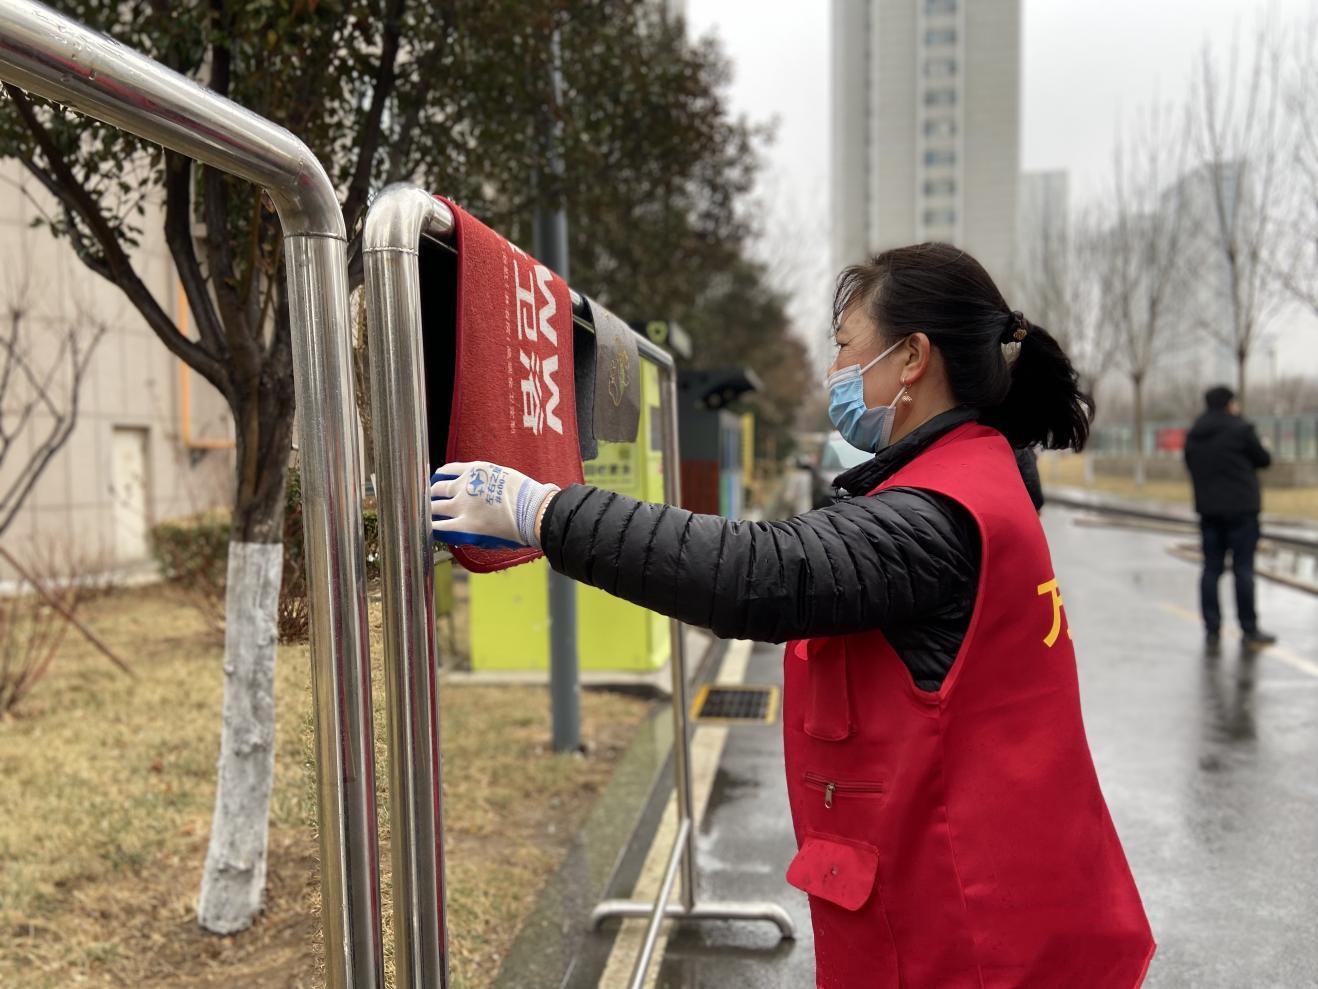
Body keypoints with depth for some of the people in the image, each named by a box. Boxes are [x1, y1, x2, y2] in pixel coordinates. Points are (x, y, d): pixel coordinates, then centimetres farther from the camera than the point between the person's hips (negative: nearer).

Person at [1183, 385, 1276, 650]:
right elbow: (1263, 459, 0)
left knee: (1211, 569, 7)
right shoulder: (1240, 429, -10)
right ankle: (1249, 631, 5)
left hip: (1208, 509, 5)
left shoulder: (1193, 435, 7)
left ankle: (1212, 631, 7)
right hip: (1241, 509, -5)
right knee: (1243, 568, 0)